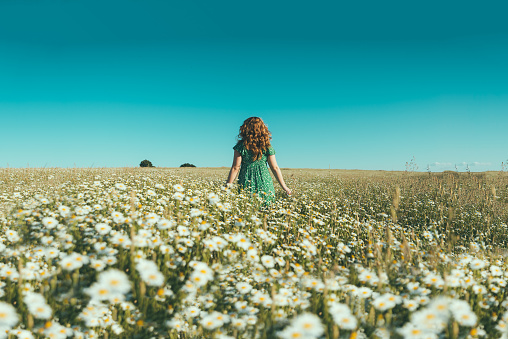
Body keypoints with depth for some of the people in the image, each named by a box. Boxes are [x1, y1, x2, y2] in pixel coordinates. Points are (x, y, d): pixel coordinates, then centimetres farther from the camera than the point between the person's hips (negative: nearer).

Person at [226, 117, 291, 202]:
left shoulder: (241, 146, -4)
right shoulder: (267, 147, 2)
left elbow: (235, 168, -5)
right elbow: (275, 168, 4)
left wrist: (227, 186, 2)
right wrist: (284, 187, 12)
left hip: (246, 185, -1)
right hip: (264, 183, 2)